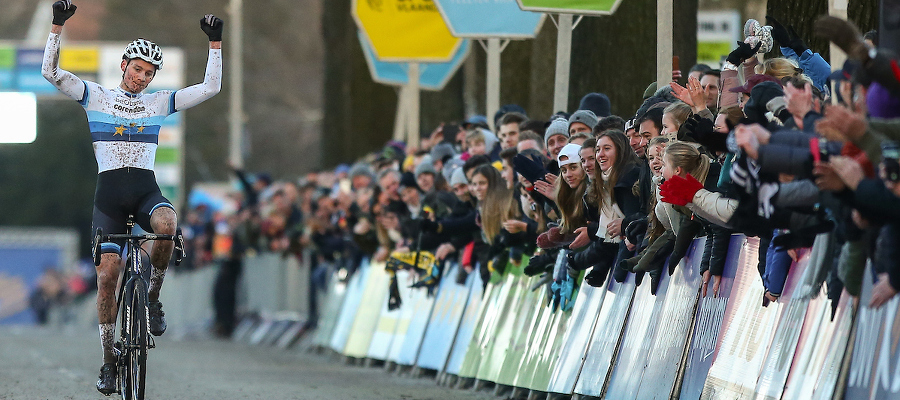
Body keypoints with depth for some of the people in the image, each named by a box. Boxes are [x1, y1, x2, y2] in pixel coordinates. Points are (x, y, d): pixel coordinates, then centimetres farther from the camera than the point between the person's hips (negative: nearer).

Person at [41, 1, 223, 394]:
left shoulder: (159, 102, 11)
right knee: (106, 276, -9)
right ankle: (108, 361, 3)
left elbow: (210, 88, 7)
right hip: (109, 191, -1)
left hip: (145, 188, 1)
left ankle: (152, 299, -13)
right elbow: (50, 72, -5)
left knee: (167, 225, -36)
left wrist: (215, 43, -2)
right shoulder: (96, 96, 5)